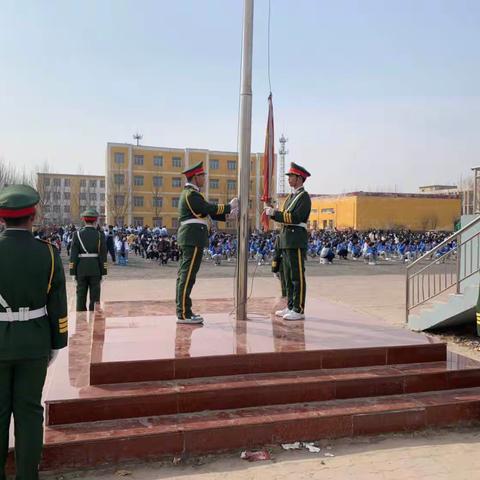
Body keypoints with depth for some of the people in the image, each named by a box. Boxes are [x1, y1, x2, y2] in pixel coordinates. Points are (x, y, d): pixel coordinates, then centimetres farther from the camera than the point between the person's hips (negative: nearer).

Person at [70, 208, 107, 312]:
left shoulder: (77, 234, -2)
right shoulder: (100, 235, -4)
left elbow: (73, 255, -5)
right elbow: (103, 256, -6)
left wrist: (73, 272, 1)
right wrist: (103, 272, 0)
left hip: (81, 270, 1)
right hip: (95, 270, -1)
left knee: (81, 296, 9)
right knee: (95, 297, 5)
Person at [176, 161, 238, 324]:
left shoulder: (189, 193, 21)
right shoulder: (192, 194, -12)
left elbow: (208, 212, 19)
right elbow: (211, 209, -18)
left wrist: (228, 214, 11)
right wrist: (230, 206, -5)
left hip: (187, 239, 11)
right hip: (193, 239, -11)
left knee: (183, 275, 10)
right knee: (188, 276, -9)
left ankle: (182, 311, 15)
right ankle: (184, 314, -8)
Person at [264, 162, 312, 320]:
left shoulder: (304, 196, -8)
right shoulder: (291, 196, 21)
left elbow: (296, 218, -19)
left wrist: (275, 213, -17)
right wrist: (273, 213, 3)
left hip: (297, 241, -9)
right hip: (286, 240, 9)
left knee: (298, 277, -5)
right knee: (289, 277, 13)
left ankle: (299, 310, -1)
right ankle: (291, 307, 20)